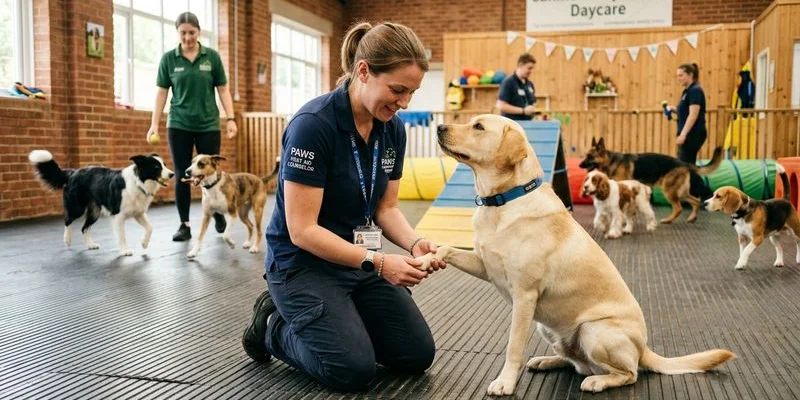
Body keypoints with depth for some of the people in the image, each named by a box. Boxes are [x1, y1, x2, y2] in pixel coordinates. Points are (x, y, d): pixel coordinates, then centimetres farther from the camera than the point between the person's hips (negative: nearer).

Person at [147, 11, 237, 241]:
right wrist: (154, 123, -4)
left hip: (208, 125, 0)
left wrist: (231, 118, -6)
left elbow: (223, 90, 3)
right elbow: (161, 93, 3)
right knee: (182, 176, 3)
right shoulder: (168, 58, 1)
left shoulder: (212, 57, 0)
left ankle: (218, 213, 28)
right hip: (179, 125, 1)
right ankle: (184, 225, 12)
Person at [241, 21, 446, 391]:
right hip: (302, 262, -7)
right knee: (353, 369, -18)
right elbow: (302, 229, -24)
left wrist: (414, 244, -16)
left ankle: (339, 322, 20)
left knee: (418, 355, 0)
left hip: (358, 258, 7)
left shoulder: (393, 129, -3)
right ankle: (274, 327, 8)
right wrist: (378, 263, -29)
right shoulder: (313, 124, -25)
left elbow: (385, 208, 4)